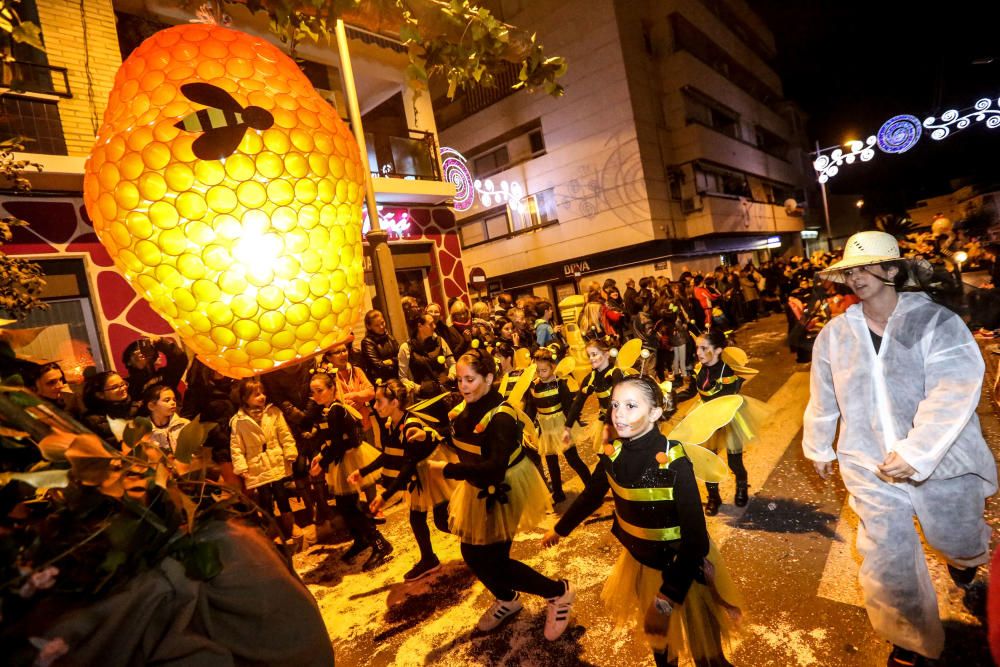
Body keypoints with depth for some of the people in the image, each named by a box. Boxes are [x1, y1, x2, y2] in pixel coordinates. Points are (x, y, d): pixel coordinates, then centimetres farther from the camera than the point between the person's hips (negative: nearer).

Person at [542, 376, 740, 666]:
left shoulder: (674, 461, -28)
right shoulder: (613, 455, -13)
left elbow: (695, 532, -26)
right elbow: (590, 496, 4)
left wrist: (672, 591, -30)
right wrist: (560, 529, 16)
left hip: (682, 564, -4)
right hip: (640, 560, 4)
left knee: (702, 644, 18)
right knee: (655, 631, 26)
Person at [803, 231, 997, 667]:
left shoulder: (935, 321, -12)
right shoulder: (835, 334, -3)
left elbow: (954, 392, -23)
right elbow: (823, 399, 7)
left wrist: (917, 451, -33)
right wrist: (818, 448, 16)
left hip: (941, 463, -1)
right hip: (871, 468, 2)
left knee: (957, 542, 22)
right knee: (888, 562, 6)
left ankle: (964, 555, 61)